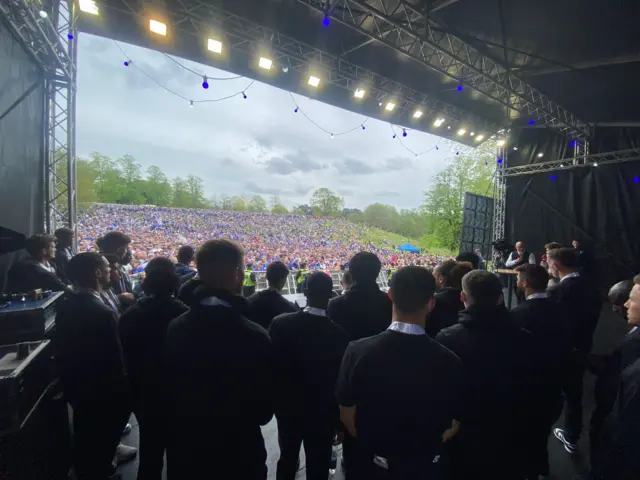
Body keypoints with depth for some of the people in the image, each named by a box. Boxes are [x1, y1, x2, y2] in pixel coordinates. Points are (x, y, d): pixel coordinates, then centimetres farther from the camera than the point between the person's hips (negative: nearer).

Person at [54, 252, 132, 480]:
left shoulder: (64, 307, -5)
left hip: (75, 388, 8)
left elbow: (60, 349, 6)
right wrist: (123, 395, -11)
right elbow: (114, 361, -26)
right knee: (101, 443, 15)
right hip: (102, 395, -8)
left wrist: (70, 381, 19)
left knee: (84, 440, 28)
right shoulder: (103, 313, -31)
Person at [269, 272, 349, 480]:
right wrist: (340, 419, 2)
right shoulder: (340, 334, -22)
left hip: (288, 408, 2)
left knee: (287, 459, 25)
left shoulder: (280, 323, -18)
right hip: (323, 413, -2)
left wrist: (276, 399, 10)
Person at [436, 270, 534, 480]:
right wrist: (521, 434, 15)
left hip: (463, 442, -2)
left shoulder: (448, 338, -24)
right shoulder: (523, 339, -14)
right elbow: (531, 392, -1)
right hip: (509, 446, 3)